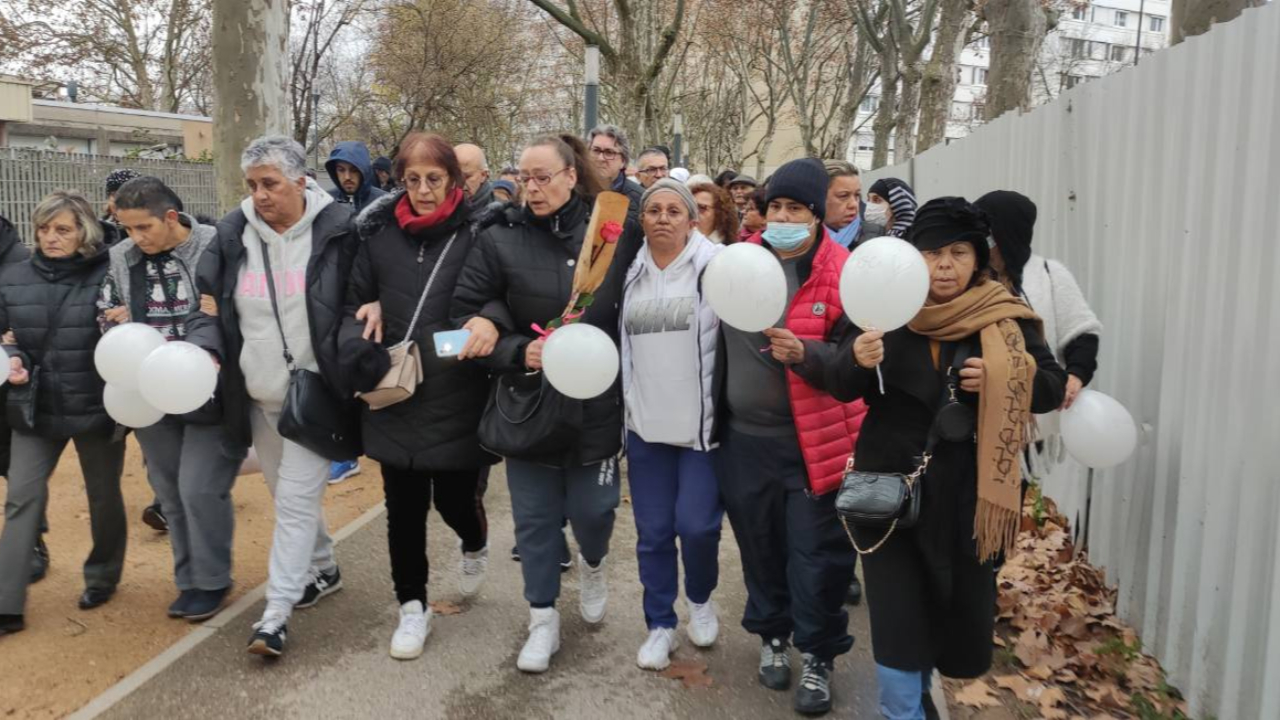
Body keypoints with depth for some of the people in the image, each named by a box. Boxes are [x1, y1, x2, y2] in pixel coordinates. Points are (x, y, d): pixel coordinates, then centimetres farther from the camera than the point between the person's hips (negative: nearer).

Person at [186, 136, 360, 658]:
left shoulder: (338, 228, -11)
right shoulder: (233, 233, 0)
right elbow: (209, 306, 6)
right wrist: (205, 349, -13)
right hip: (259, 395, 5)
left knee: (296, 498, -5)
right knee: (288, 493, 18)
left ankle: (276, 613, 3)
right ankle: (323, 570, 39)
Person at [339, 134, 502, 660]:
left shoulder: (477, 234, -7)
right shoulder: (379, 235, 2)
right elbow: (356, 304, 11)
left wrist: (491, 322, -27)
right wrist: (357, 346, -9)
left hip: (458, 401, -3)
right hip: (394, 398, 3)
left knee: (456, 500, 7)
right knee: (404, 508, 11)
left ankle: (475, 546, 44)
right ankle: (412, 607, 30)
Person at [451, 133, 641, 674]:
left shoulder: (614, 233, -4)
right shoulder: (500, 240, -6)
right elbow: (466, 317, -6)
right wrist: (518, 352, -19)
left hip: (597, 402, 0)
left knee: (592, 509, 9)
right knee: (535, 518, 10)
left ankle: (592, 563, 45)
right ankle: (543, 622, 28)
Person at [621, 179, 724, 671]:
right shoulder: (629, 273, 7)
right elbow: (613, 339, 17)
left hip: (703, 423, -4)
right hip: (645, 424, 4)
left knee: (696, 523, -5)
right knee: (652, 531, 8)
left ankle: (700, 599, 26)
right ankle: (660, 625, 25)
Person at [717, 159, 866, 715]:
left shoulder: (842, 274, -10)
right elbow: (714, 329, 17)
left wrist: (806, 354, -27)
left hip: (814, 441, -4)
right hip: (744, 437, 4)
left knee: (816, 552, 5)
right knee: (760, 545, 17)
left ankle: (818, 658, 25)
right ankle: (772, 635, 39)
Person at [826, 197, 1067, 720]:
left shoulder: (1006, 319, -3)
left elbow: (1053, 386, 2)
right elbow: (840, 387, -7)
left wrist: (1004, 379, -18)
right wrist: (858, 359, -29)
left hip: (969, 492, 1)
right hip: (890, 485, -1)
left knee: (962, 601, 14)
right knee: (896, 609, 2)